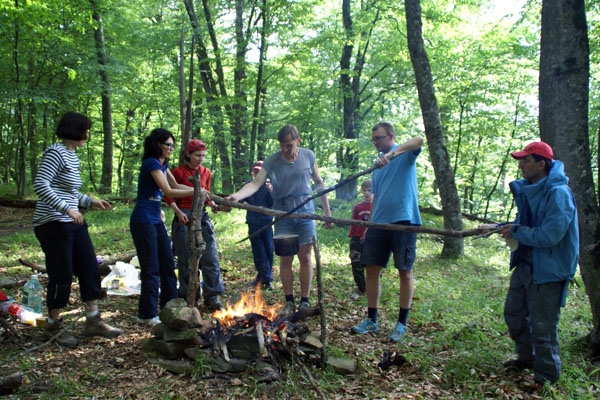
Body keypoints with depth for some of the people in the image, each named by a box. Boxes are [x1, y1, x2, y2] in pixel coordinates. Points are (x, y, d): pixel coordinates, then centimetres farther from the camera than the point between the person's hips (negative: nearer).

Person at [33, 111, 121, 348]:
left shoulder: (71, 155, 14)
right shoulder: (56, 153, -13)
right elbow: (40, 185, -23)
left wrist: (90, 202, 14)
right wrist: (67, 208, -27)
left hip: (72, 222, 9)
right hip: (53, 224, -9)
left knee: (90, 269, 9)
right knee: (62, 275, 0)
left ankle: (93, 322, 19)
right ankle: (53, 326, 19)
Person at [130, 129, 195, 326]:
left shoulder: (162, 164, 13)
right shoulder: (152, 163, -15)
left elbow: (176, 185, 19)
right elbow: (168, 191, -19)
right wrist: (194, 192, -14)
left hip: (156, 220, 10)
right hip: (143, 221, -10)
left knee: (168, 265, 12)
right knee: (151, 269, -4)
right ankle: (147, 315, 7)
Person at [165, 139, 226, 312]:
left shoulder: (206, 172, 8)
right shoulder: (178, 172, -5)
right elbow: (169, 197, -2)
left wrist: (213, 205, -4)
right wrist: (178, 212, -17)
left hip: (202, 216, 4)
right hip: (185, 217, -4)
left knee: (210, 257, -1)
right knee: (186, 259, 3)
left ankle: (211, 296, 8)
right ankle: (187, 297, 17)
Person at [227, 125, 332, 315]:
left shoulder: (308, 156, -1)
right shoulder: (271, 162, -7)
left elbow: (319, 184, 8)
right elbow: (256, 183, -19)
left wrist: (327, 212, 7)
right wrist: (238, 195, -38)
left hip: (306, 213, 1)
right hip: (283, 216, 0)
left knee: (305, 257, 5)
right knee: (285, 259, 2)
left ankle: (304, 301, 16)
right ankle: (289, 301, 16)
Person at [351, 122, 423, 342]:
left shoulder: (404, 155, 1)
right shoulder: (378, 164, 21)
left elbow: (419, 140, -23)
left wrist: (392, 154, -36)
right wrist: (369, 224, 17)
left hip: (403, 220, -7)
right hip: (379, 222, 7)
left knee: (405, 272, 1)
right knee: (372, 269, 5)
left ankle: (402, 323, 11)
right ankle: (371, 319, 16)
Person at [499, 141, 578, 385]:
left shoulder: (558, 193, -22)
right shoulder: (528, 190, 5)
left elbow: (549, 235, -28)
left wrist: (516, 232, -16)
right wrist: (504, 227, 2)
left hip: (548, 270, -9)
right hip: (525, 264, 9)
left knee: (542, 326, 1)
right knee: (513, 313, 20)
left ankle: (546, 377, 20)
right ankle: (527, 357, 41)